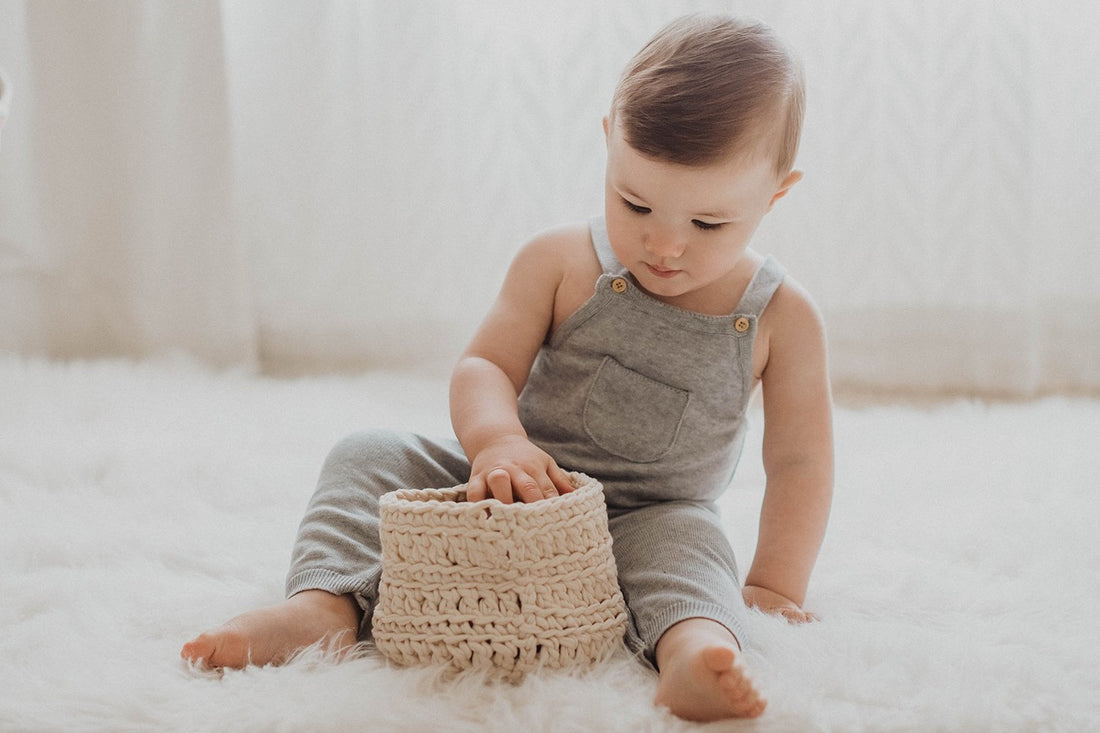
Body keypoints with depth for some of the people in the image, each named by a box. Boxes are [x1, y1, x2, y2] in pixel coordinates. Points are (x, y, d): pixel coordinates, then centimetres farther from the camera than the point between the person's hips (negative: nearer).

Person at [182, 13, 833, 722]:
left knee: (686, 540, -36)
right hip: (518, 485, 2)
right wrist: (496, 440, -33)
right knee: (370, 456, -13)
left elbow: (799, 462, -3)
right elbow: (485, 367, -11)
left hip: (648, 520, -2)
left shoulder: (782, 318, -8)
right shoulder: (560, 263, -7)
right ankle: (328, 602, -33)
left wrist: (774, 587, -10)